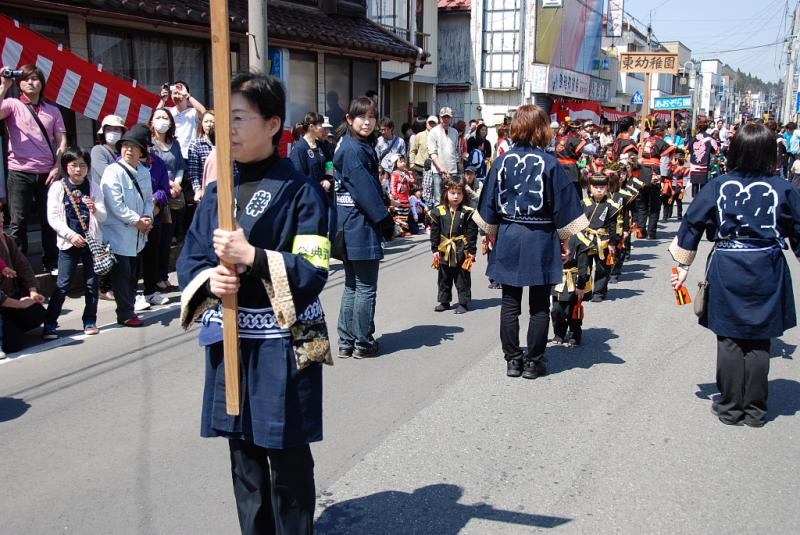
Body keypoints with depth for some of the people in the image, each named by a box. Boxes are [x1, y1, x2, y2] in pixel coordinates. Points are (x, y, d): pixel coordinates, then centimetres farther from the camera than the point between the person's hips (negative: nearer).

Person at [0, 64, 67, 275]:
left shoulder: (53, 111, 14)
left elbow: (62, 142, 9)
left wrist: (58, 167, -3)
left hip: (47, 174, 2)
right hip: (20, 172, -2)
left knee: (50, 220, 6)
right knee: (18, 222, -3)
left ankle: (51, 263, 16)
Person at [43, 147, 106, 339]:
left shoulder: (93, 187, 5)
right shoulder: (57, 187, 0)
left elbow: (103, 216, 1)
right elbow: (53, 217, -5)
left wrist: (95, 209, -22)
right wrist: (71, 235, -15)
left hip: (92, 241, 2)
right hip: (69, 242, -2)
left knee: (91, 283, 6)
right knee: (63, 285, -4)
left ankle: (90, 322, 17)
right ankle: (49, 324, 2)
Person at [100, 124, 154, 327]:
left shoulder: (144, 172, 10)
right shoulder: (113, 171, -11)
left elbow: (148, 198, 16)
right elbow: (115, 205, -16)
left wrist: (148, 216, -4)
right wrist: (137, 221, -14)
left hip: (137, 234, 7)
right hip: (118, 233, -7)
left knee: (132, 274, 13)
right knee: (122, 275, -1)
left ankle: (129, 309, 23)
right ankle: (125, 314, 6)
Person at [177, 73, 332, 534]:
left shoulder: (300, 191, -9)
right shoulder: (217, 191, 8)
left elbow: (313, 271, -15)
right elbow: (190, 260, 9)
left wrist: (252, 257, -25)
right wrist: (209, 279, -13)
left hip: (281, 344, -5)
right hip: (229, 340, 6)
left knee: (287, 457, 5)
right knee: (244, 454, 16)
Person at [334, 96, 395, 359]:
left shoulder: (353, 146, 14)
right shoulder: (355, 150, -16)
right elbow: (366, 189, -19)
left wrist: (384, 219, 14)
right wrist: (385, 219, -12)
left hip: (348, 228, 10)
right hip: (362, 227, -10)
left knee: (352, 286, 15)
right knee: (366, 288, 1)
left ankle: (346, 342, 21)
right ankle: (363, 343, 11)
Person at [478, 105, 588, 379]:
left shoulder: (502, 162, -2)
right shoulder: (550, 163, -9)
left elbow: (490, 206, 4)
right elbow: (564, 205, -5)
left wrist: (494, 234, 17)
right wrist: (564, 238, 8)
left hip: (508, 237, 2)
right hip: (541, 239, -2)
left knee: (510, 303, 10)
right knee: (539, 306, 8)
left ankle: (512, 359, 15)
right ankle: (533, 361, 13)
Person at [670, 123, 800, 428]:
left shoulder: (718, 187, -2)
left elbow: (692, 225, 0)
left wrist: (683, 265, 7)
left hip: (726, 269, 0)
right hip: (767, 272, 0)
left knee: (729, 340, 8)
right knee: (759, 342, 8)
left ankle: (730, 408, 15)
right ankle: (754, 410, 16)